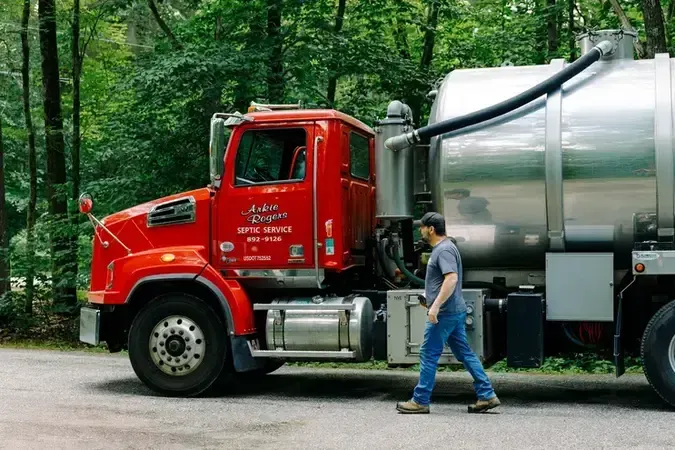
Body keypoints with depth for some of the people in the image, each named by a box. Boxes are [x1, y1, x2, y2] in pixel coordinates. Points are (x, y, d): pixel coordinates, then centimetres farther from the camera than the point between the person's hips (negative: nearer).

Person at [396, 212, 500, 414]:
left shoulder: (444, 250, -15)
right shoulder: (441, 248, 17)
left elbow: (451, 279, -27)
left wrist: (435, 305, -29)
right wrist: (433, 302, 31)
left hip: (444, 313, -10)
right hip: (455, 311, 10)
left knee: (428, 355, -3)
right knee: (465, 353, 10)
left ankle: (420, 401, 3)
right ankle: (487, 395, 11)